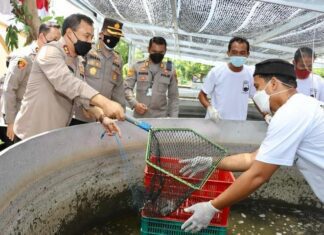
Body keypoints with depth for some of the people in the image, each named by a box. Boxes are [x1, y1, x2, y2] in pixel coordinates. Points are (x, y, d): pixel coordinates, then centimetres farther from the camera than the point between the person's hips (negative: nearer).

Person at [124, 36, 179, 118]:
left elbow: (173, 97, 8)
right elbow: (127, 88, 2)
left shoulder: (170, 70, 6)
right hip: (139, 116, -1)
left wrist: (173, 118, 2)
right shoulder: (137, 67, 2)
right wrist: (135, 103, -14)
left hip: (161, 117, 1)